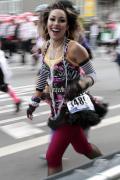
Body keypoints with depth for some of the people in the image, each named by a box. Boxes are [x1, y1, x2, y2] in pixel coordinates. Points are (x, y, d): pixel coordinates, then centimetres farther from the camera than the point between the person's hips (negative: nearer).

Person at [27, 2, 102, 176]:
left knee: (52, 157, -4)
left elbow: (93, 73, -9)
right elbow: (43, 77, 14)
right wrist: (34, 102, 19)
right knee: (83, 148, 22)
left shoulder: (74, 48, -18)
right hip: (57, 108, 6)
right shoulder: (46, 48, 2)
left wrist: (82, 84, -30)